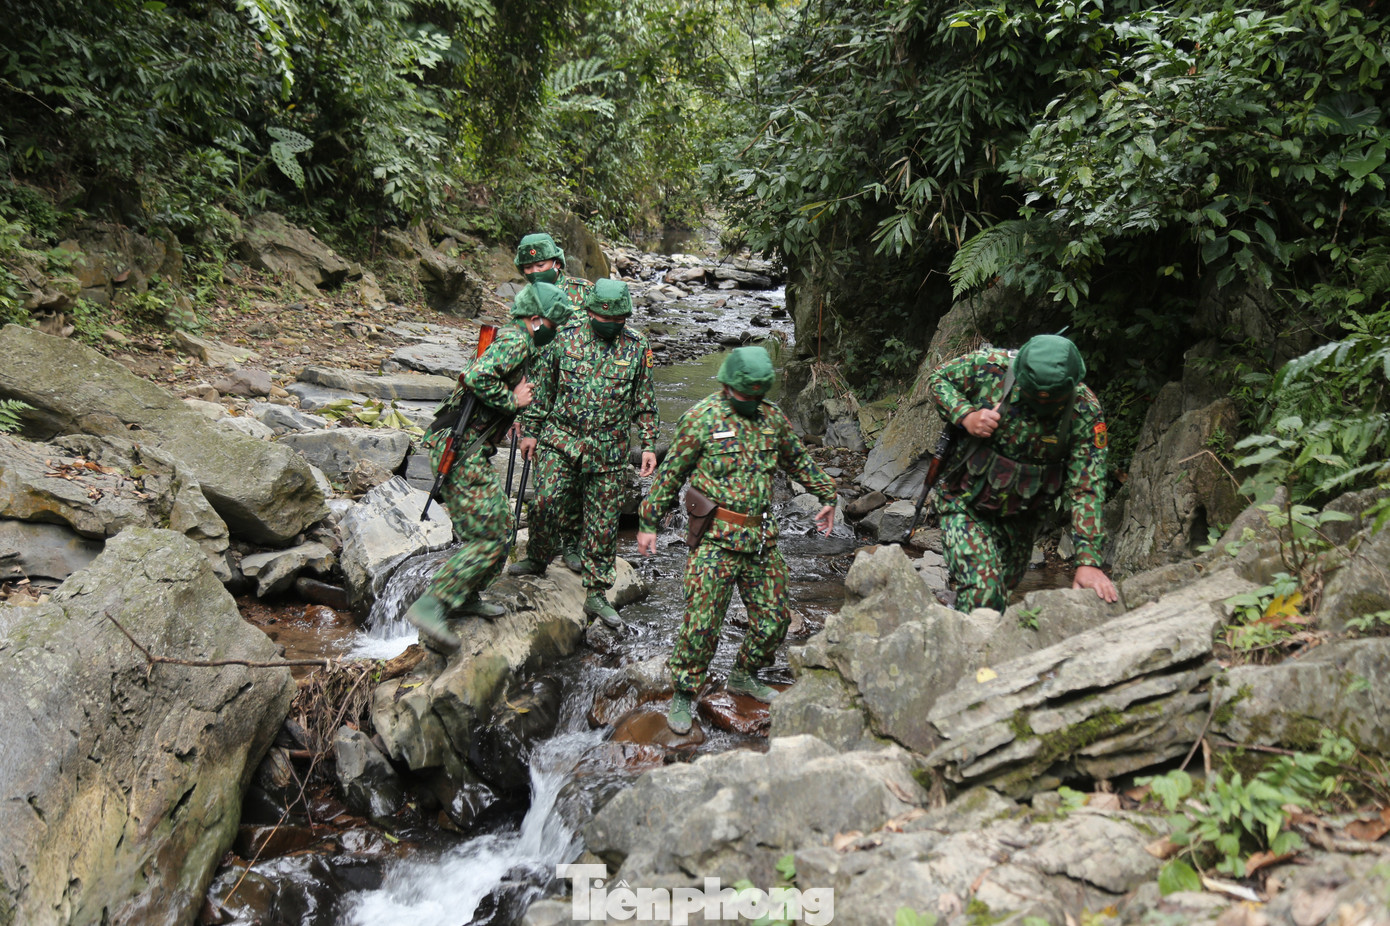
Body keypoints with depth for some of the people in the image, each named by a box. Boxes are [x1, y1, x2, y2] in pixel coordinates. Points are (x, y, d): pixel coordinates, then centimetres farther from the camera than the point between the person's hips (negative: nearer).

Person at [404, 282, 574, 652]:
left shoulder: (515, 343, 20)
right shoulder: (515, 341, -13)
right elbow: (477, 378, -29)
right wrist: (512, 401, -16)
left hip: (462, 449, 11)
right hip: (461, 451, -11)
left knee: (496, 528, 19)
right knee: (488, 540, -9)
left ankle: (467, 596, 31)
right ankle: (429, 605, -9)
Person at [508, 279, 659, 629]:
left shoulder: (637, 347, 2)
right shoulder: (564, 338, -1)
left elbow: (645, 402, 9)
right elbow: (542, 387, 7)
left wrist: (649, 445, 5)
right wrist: (530, 431, 7)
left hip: (609, 451, 1)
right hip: (561, 441, 0)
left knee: (602, 521, 4)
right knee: (547, 504, -9)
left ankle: (596, 594, 14)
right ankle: (537, 559, 21)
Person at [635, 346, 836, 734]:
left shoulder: (772, 417, 10)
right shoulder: (702, 417, -6)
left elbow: (798, 460, 25)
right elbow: (670, 472, -1)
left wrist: (826, 495, 29)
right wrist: (648, 522, 0)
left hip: (762, 537, 6)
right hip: (716, 538, -6)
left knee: (774, 615, 9)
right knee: (703, 621, -8)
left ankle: (744, 675, 32)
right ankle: (683, 696, 8)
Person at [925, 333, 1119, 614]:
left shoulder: (1086, 412, -19)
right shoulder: (990, 366, -21)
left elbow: (1087, 488, -19)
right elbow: (938, 378, -2)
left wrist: (1088, 562, -26)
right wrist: (966, 415, -23)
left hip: (1020, 518, 3)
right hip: (966, 504, -2)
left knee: (1001, 593, 16)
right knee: (983, 594, -19)